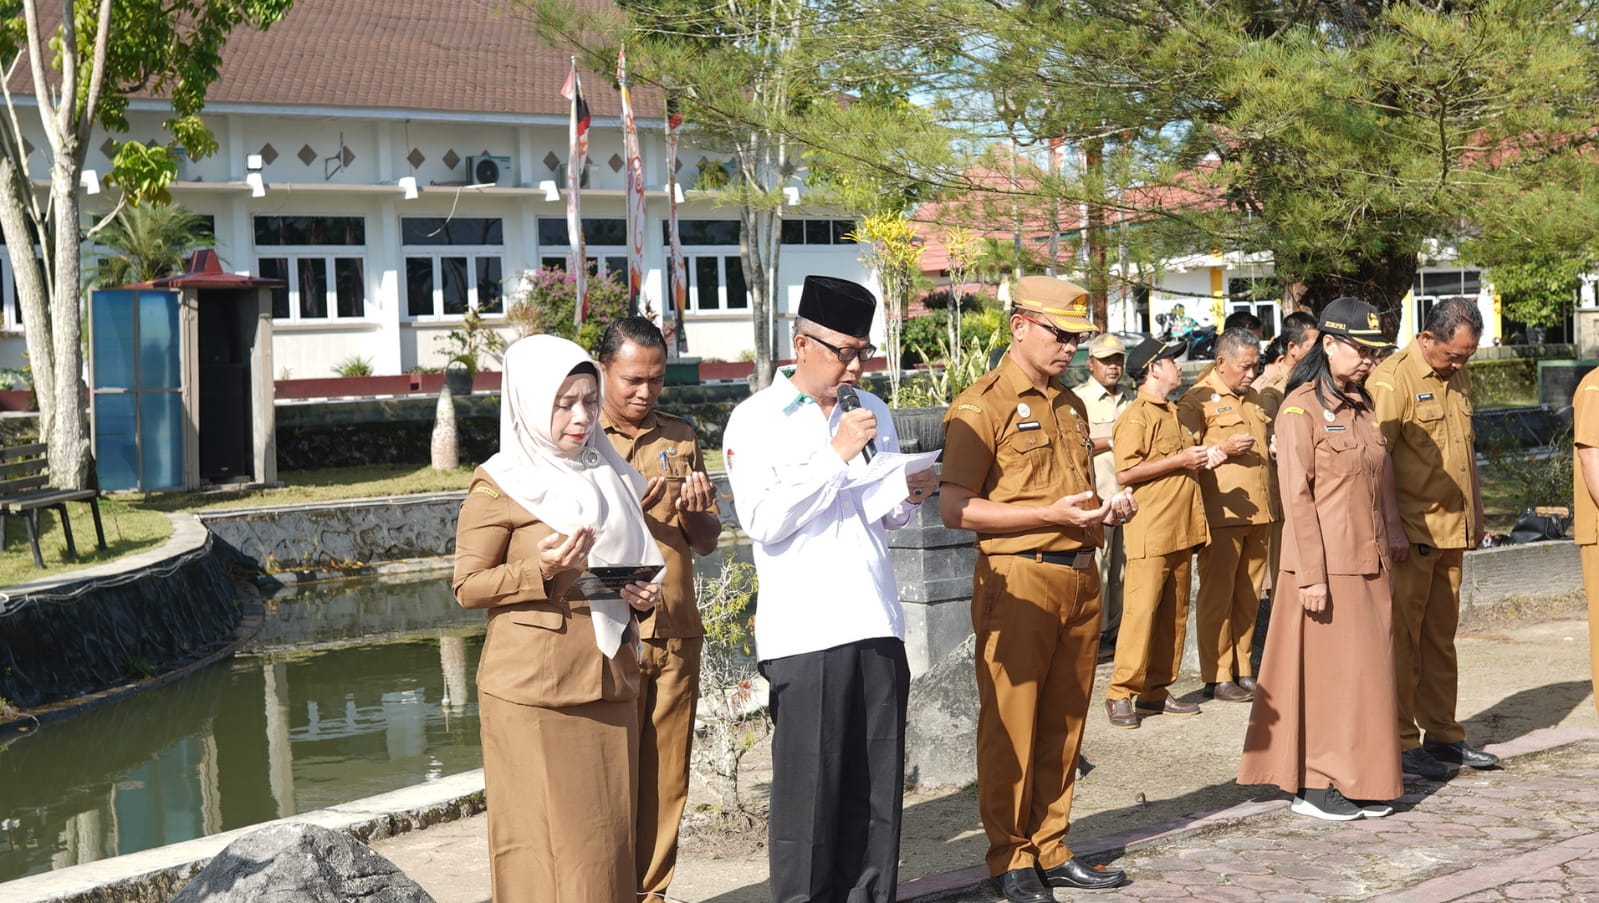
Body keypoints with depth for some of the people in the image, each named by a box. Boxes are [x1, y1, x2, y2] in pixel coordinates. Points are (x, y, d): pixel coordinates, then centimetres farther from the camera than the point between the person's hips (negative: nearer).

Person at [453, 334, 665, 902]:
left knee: (609, 830, 6)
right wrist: (540, 571, -21)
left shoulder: (609, 474, 13)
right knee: (547, 837, -3)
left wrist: (643, 593, 2)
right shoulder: (501, 485, -4)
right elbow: (468, 586, -5)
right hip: (533, 690, -5)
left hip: (608, 681, 5)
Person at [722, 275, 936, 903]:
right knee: (809, 786, -1)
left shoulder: (872, 412, 15)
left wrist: (909, 497, 0)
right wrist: (836, 455, -16)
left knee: (878, 784, 8)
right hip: (804, 632, -5)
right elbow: (763, 522, -14)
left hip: (876, 622, 5)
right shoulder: (755, 420, -2)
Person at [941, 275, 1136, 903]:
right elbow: (954, 508, -15)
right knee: (1011, 725, 0)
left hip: (1079, 578, 7)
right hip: (1019, 581, -7)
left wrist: (1108, 509, 8)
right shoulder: (983, 405, -7)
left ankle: (1051, 851, 21)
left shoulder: (1069, 406, 18)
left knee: (1064, 722, 11)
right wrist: (1050, 513, -20)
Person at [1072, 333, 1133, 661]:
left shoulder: (1130, 400, 16)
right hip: (1096, 498, -6)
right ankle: (1095, 633, 2)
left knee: (1122, 566, 8)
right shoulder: (1077, 399, -3)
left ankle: (1114, 630, 17)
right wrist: (1112, 441, -12)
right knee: (1096, 568, -6)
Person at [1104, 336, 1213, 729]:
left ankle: (1156, 691, 16)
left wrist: (1202, 458, 12)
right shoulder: (1136, 416, -9)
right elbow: (1125, 472, -19)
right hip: (1150, 532, -9)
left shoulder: (1172, 413, 21)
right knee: (1140, 611, -8)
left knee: (1173, 614, 9)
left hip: (1181, 530, 9)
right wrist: (1179, 461, -16)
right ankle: (1120, 694, -2)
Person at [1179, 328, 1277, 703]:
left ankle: (1243, 670, 19)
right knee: (1217, 596, -2)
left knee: (1249, 598, 10)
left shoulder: (1253, 398, 20)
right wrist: (1222, 448, -20)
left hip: (1260, 513, 7)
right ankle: (1217, 677, 4)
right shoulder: (1198, 399, -4)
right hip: (1222, 513, -7)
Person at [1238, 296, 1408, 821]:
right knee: (1326, 671, -1)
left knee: (1369, 669, 10)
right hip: (1326, 565, -7)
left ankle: (1363, 780, 21)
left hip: (1371, 562, 7)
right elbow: (1297, 497, -14)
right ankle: (1313, 783, 9)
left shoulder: (1362, 406, 13)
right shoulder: (1302, 409, -10)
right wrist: (1311, 575, -17)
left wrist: (1393, 545, 14)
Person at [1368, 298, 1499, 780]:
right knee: (1402, 637, -1)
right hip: (1411, 534, -8)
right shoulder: (1393, 378, -14)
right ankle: (1400, 742, 6)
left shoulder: (1458, 377, 13)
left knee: (1441, 637, 14)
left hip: (1451, 530, 8)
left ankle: (1442, 734, 22)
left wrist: (1476, 519, 19)